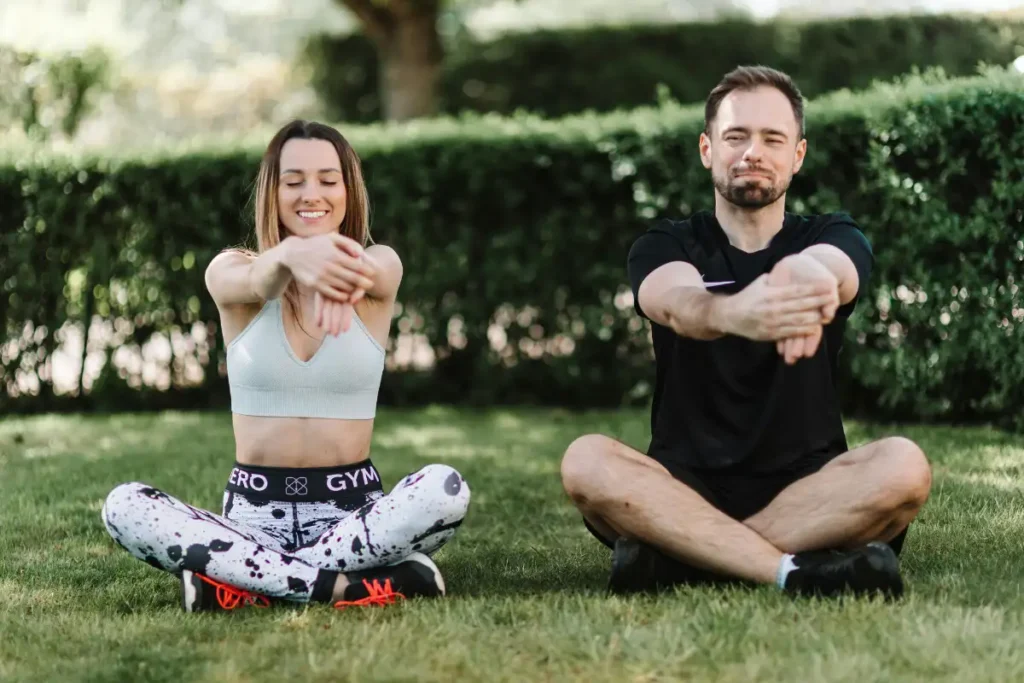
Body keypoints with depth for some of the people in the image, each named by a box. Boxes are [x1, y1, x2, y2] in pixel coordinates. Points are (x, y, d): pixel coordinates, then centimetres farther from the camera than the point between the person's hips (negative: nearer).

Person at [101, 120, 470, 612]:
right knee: (123, 506, -26)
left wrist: (339, 268, -54)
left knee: (445, 489, -32)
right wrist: (293, 255, -53)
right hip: (254, 510, 1)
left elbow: (363, 272, -26)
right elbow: (256, 281, -26)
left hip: (352, 508, 0)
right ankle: (344, 585, -30)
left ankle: (242, 581, -24)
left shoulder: (381, 267, 0)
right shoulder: (230, 271, 0)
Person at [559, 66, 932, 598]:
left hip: (804, 492, 1)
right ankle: (796, 570, -36)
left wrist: (807, 276, -52)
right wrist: (731, 314, -50)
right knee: (586, 461, -29)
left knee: (902, 465, -30)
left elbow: (829, 270, -23)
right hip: (686, 489, 0)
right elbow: (676, 303, -23)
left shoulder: (833, 238, 6)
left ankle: (673, 558, -28)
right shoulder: (663, 247, 4)